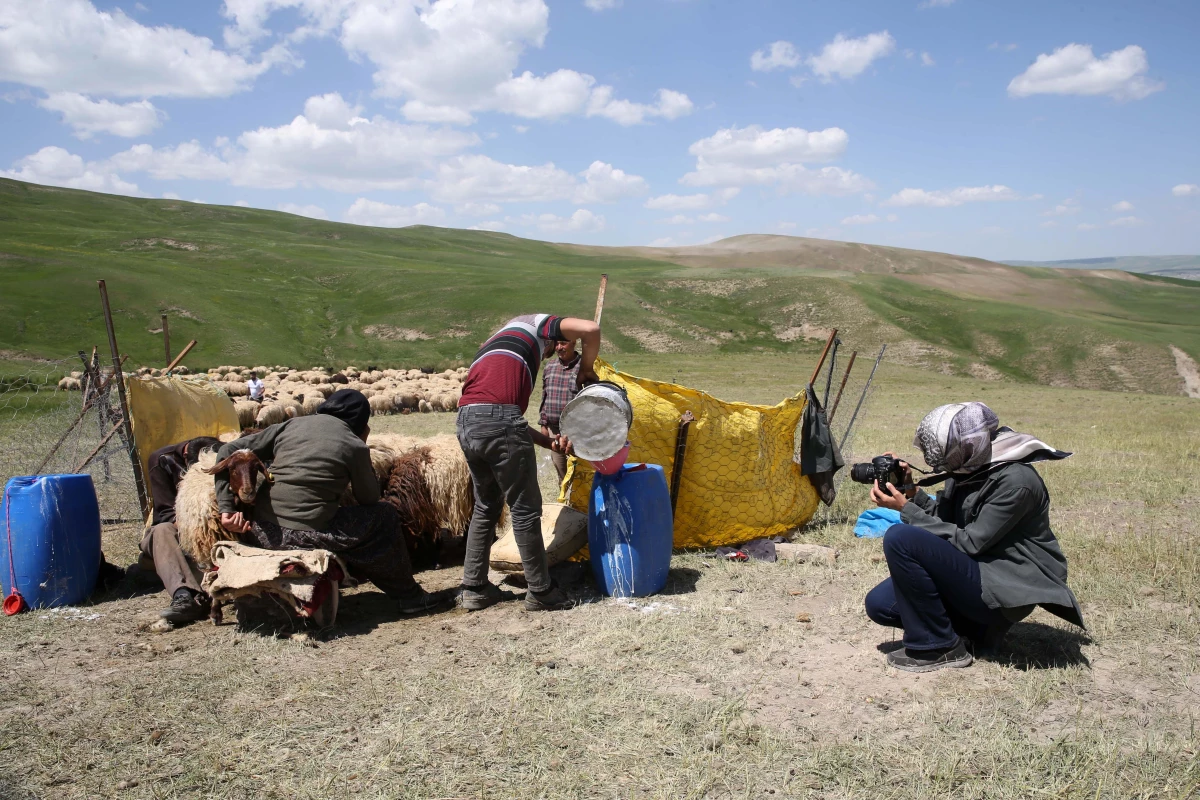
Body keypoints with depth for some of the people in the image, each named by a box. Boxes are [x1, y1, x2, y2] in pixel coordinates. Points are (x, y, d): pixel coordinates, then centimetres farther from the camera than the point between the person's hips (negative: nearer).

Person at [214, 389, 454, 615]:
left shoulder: (290, 425, 11)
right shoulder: (354, 446, -1)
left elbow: (227, 453, 8)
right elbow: (369, 498, 11)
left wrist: (227, 508, 5)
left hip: (259, 533, 6)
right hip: (305, 536, -6)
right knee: (384, 517, 15)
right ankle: (410, 597, 23)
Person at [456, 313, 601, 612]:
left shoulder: (497, 345, 36)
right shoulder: (537, 323, 17)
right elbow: (590, 329, -1)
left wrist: (550, 441, 22)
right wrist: (586, 368, 16)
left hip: (466, 422, 8)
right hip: (498, 420, -8)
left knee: (486, 506, 21)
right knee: (525, 509, 3)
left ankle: (474, 588, 25)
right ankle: (540, 592, 12)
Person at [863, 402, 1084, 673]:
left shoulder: (1015, 480, -23)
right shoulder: (968, 466, 3)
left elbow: (969, 543, -22)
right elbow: (942, 520, 10)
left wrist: (906, 509, -20)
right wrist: (912, 492, -8)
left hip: (1005, 589, -9)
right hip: (977, 570, 9)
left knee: (899, 538, -25)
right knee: (879, 603, 0)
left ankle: (939, 646, -11)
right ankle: (973, 625, 10)